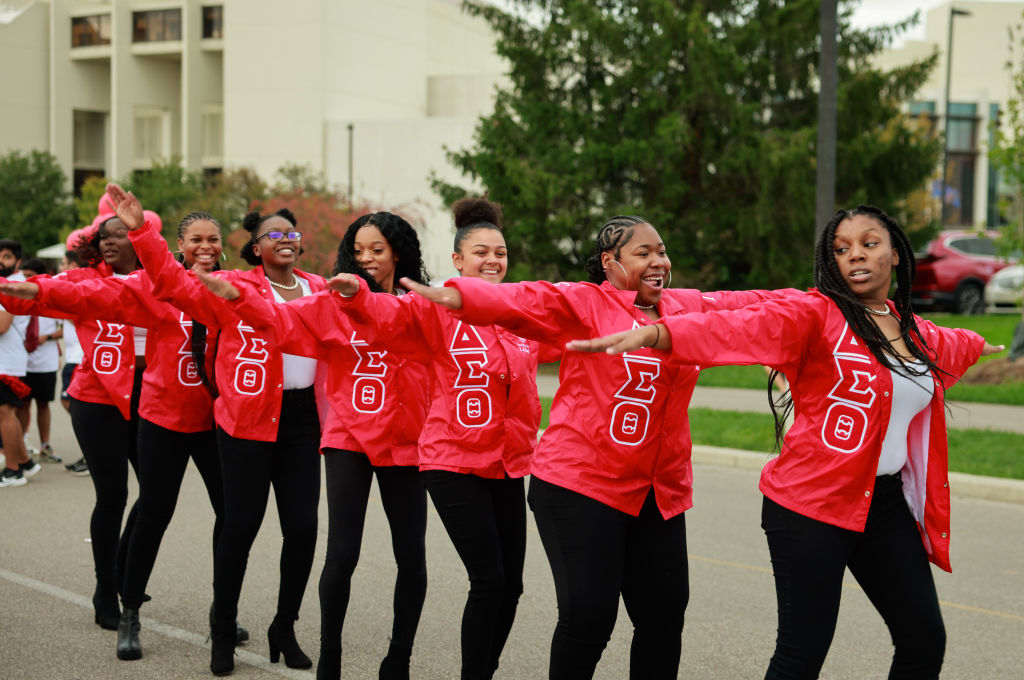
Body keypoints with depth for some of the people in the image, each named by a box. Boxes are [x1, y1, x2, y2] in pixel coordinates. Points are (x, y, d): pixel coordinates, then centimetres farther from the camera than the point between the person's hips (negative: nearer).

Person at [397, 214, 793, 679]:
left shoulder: (688, 308, 13)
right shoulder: (583, 304, -5)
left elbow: (748, 304, 23)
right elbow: (524, 301, -21)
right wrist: (456, 296, -37)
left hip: (658, 492, 6)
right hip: (580, 483, -6)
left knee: (664, 615, 6)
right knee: (588, 614, -10)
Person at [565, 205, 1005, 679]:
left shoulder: (911, 329, 12)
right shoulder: (816, 313, -9)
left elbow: (947, 346, 37)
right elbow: (744, 327, -28)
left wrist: (980, 345, 58)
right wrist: (654, 332, -45)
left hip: (887, 502, 7)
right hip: (813, 505, -7)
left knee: (924, 640, 10)